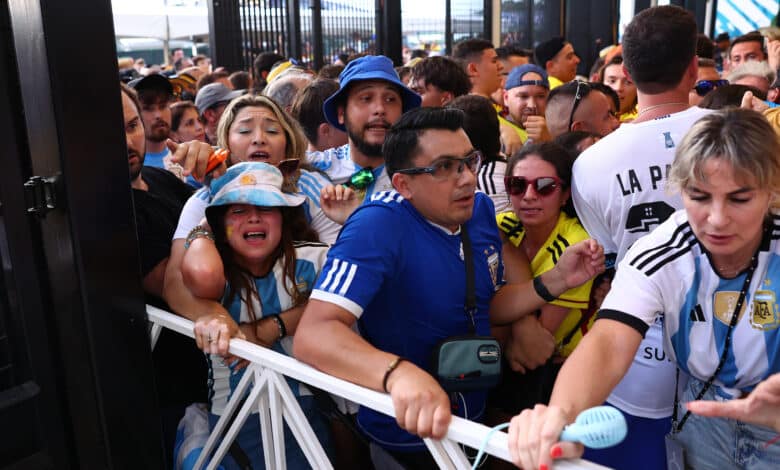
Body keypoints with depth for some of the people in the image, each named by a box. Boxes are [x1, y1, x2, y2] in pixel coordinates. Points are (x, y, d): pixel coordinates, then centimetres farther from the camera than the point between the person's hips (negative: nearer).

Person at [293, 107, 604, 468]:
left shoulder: (480, 209, -4)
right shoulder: (379, 225, -27)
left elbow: (489, 305, 7)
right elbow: (313, 334, -37)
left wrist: (557, 280, -9)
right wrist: (399, 373, -54)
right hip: (410, 431, -6)